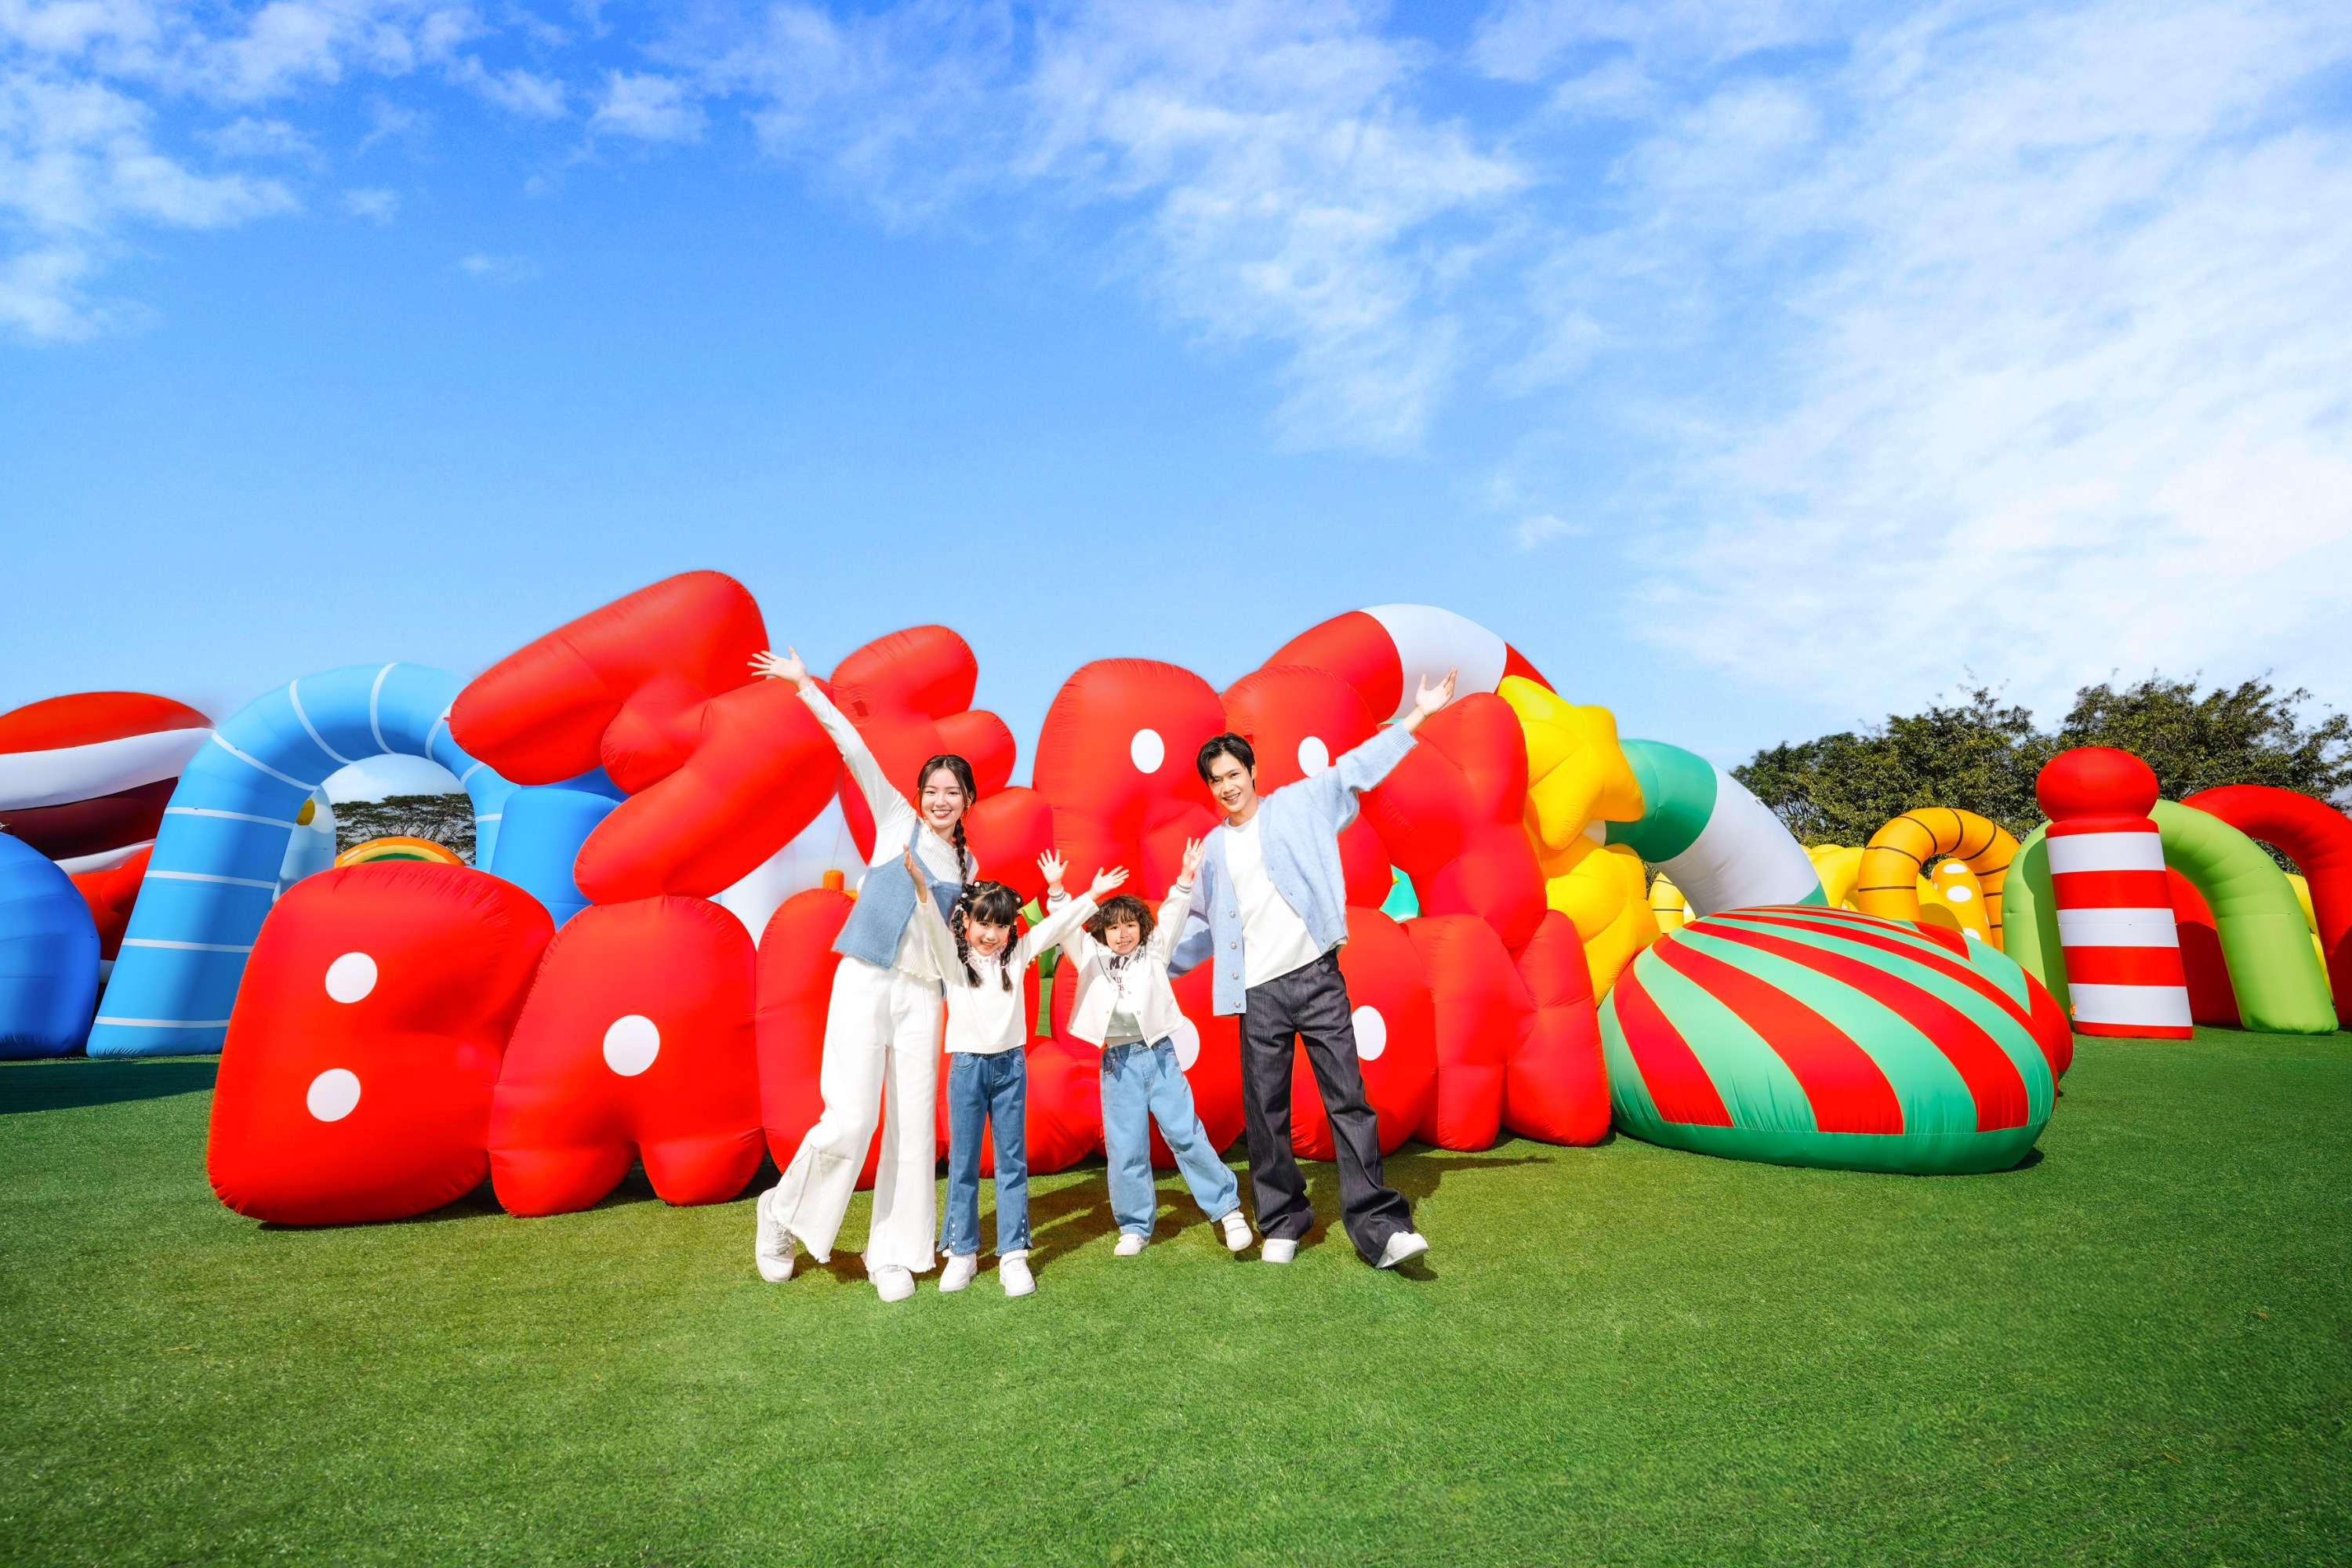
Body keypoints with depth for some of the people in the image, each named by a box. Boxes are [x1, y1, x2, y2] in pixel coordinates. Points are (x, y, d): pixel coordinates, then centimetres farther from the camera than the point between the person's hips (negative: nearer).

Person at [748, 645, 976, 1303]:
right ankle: (782, 1212, 18)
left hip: (922, 995, 4)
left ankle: (892, 1256, 17)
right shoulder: (896, 821, 5)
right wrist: (805, 686, -4)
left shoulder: (968, 866, 15)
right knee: (851, 1119, -10)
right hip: (865, 982, -4)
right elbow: (854, 750, 0)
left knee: (914, 1125, 3)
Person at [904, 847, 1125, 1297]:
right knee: (963, 1162, 6)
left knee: (1013, 1161, 5)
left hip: (1011, 1065, 2)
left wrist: (1092, 895, -4)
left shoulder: (1016, 955, 7)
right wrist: (921, 886, -34)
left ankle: (1013, 1255, 12)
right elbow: (933, 926, -17)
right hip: (967, 1065, -2)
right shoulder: (954, 957, -1)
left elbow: (1055, 927, 3)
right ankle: (961, 1252, 18)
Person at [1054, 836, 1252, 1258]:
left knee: (1185, 1133, -2)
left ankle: (1227, 1208, 7)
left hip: (1159, 1052, -1)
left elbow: (1172, 917, 0)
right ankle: (1135, 1227, 17)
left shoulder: (1154, 951, 9)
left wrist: (1186, 878, -12)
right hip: (1118, 1061, 1)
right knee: (1125, 1148, 5)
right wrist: (1055, 890, -9)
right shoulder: (1091, 957, 9)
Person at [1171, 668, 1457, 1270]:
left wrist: (1419, 713, -1)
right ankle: (1282, 1224, 20)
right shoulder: (1213, 849, 15)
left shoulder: (1300, 804, 6)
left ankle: (1378, 1226, -2)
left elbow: (1357, 767, 3)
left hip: (1318, 977, -3)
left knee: (1348, 1099, -5)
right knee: (1266, 1111, 6)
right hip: (1258, 994, 3)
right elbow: (1200, 924, 23)